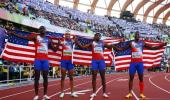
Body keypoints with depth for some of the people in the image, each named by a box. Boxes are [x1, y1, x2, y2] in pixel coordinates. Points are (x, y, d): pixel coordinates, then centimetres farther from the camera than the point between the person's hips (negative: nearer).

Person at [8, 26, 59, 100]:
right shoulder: (35, 37, 5)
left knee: (45, 77, 3)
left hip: (45, 59, 3)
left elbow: (55, 49, 19)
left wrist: (58, 43, 3)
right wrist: (13, 33, -14)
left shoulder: (48, 40, 15)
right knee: (37, 77, -1)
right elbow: (24, 37, -5)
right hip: (38, 59, -3)